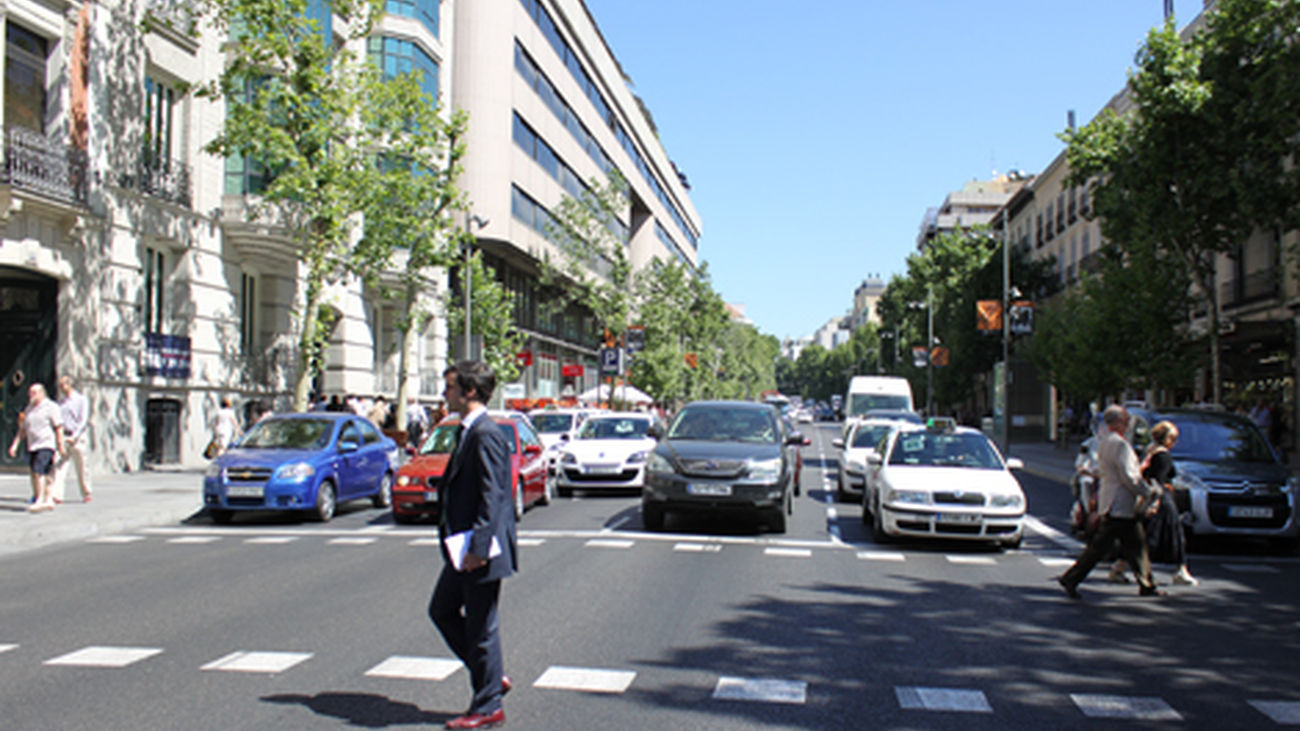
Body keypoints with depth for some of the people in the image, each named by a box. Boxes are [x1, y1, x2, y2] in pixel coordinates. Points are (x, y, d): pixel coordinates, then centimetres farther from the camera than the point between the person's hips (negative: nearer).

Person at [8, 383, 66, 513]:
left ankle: (39, 501, -18)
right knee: (43, 474, 7)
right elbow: (22, 430, 19)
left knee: (39, 472, -17)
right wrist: (15, 444, 10)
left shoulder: (51, 407, -4)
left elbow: (59, 428, -7)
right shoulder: (28, 409, 16)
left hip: (46, 445, -7)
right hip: (32, 446, 7)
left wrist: (60, 446, -10)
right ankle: (48, 500, 15)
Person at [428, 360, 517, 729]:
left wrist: (478, 547, -25)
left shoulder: (486, 434, -19)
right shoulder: (469, 432, 13)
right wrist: (451, 532, 21)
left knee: (480, 628, 1)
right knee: (442, 610, 18)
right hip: (464, 549, 10)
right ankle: (492, 676, 28)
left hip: (481, 551, -10)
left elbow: (492, 496, -24)